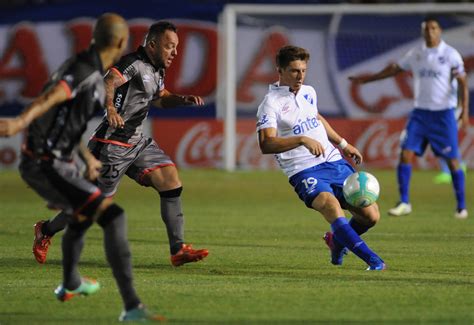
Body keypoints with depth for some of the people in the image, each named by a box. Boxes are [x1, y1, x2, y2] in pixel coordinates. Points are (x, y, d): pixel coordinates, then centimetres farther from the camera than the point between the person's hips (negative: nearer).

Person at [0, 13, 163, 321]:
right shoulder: (85, 73, -22)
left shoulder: (92, 71, 10)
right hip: (46, 168, -11)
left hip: (61, 159, 11)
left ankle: (70, 284, 62)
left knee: (84, 213, 36)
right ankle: (132, 307, -28)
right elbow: (51, 97, -42)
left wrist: (87, 159, 37)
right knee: (113, 217, -21)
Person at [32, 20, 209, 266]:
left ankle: (178, 250, -7)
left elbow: (160, 98, 30)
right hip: (113, 144, -9)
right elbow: (108, 83, -34)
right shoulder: (133, 64, -17)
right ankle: (46, 232, 22)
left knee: (171, 181, -7)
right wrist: (110, 108, -52)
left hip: (137, 142, 9)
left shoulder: (156, 70, 12)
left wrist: (183, 100, 11)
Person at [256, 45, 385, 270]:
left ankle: (338, 242, 29)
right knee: (332, 207, -34)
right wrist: (302, 139, -33)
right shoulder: (271, 103, -9)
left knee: (370, 216, -2)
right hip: (304, 172, -7)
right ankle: (373, 260, -34)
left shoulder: (309, 92, 13)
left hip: (335, 162, 7)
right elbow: (266, 144, -23)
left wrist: (343, 144, 39)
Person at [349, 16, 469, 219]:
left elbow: (462, 83, -8)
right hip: (420, 112, 4)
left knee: (452, 160, -3)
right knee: (406, 153, -7)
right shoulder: (415, 54, 7)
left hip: (444, 113, -4)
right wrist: (367, 79, 25)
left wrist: (465, 110, -20)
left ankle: (461, 207, 8)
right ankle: (404, 203, 0)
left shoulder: (451, 55, -6)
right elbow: (394, 69, 21)